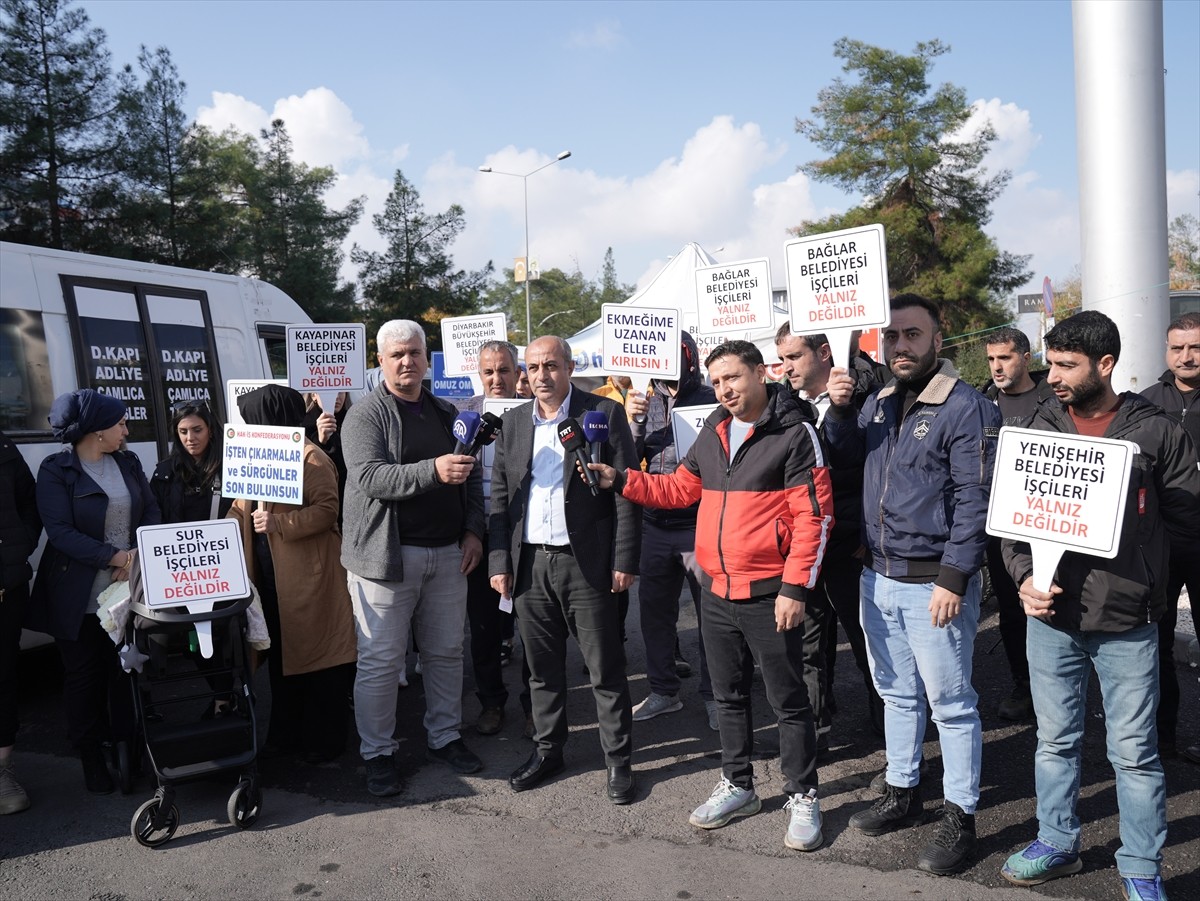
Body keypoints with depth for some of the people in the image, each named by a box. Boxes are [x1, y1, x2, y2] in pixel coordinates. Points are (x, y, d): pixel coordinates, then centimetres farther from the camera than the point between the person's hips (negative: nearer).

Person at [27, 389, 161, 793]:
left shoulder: (128, 462, 7)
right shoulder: (56, 470, -9)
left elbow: (151, 510, 6)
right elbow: (59, 531, -16)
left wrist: (138, 553, -12)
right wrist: (114, 557, -21)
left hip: (129, 589, 4)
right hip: (79, 597, -4)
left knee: (127, 670, 7)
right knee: (84, 676, 9)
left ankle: (127, 745, 23)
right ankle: (91, 756, 23)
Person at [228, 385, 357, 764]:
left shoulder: (310, 457, -12)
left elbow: (327, 510, -20)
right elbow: (242, 508, 17)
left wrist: (279, 524, -24)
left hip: (307, 574, -8)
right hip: (269, 574, 9)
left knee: (315, 653, 2)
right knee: (279, 654, 16)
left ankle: (323, 739, 15)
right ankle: (286, 733, 29)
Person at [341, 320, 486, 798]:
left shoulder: (447, 414, 14)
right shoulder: (366, 416, -4)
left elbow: (472, 477, 18)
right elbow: (370, 477, -19)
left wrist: (473, 530, 5)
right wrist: (433, 471, -31)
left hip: (448, 554, 5)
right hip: (387, 556, -5)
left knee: (446, 652, 13)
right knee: (381, 660, 1)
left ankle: (444, 736, 29)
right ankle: (378, 753, 15)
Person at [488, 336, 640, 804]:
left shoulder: (604, 413, -3)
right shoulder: (513, 421, 10)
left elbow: (627, 492, -5)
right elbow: (499, 497, 11)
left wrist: (624, 561, -10)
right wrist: (498, 562, 4)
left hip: (587, 563, -4)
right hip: (529, 563, 4)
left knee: (605, 668, 4)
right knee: (542, 667, 14)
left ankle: (618, 759, 18)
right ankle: (548, 749, 30)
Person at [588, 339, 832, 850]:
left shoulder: (794, 432, -11)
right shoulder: (713, 434, 9)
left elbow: (814, 515, -14)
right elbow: (681, 487, 17)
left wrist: (795, 587, -17)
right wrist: (621, 481, 6)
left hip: (769, 596, -6)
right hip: (717, 593, 7)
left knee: (788, 701, 6)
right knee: (729, 696, 17)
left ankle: (802, 798, 22)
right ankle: (737, 786, 33)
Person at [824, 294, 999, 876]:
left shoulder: (966, 408, -12)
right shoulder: (879, 403, 9)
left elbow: (975, 500, -16)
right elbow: (847, 457, 19)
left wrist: (953, 578, -20)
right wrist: (839, 408, 1)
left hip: (934, 584, -7)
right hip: (877, 577, 7)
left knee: (950, 703, 5)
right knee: (896, 693, 19)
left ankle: (959, 817, 18)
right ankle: (903, 794, 34)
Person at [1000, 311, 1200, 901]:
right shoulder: (1039, 429, 4)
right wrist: (1025, 575, -11)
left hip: (1127, 623, -2)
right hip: (1051, 617, 3)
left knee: (1135, 752, 8)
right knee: (1056, 740, 16)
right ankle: (1057, 843, 33)